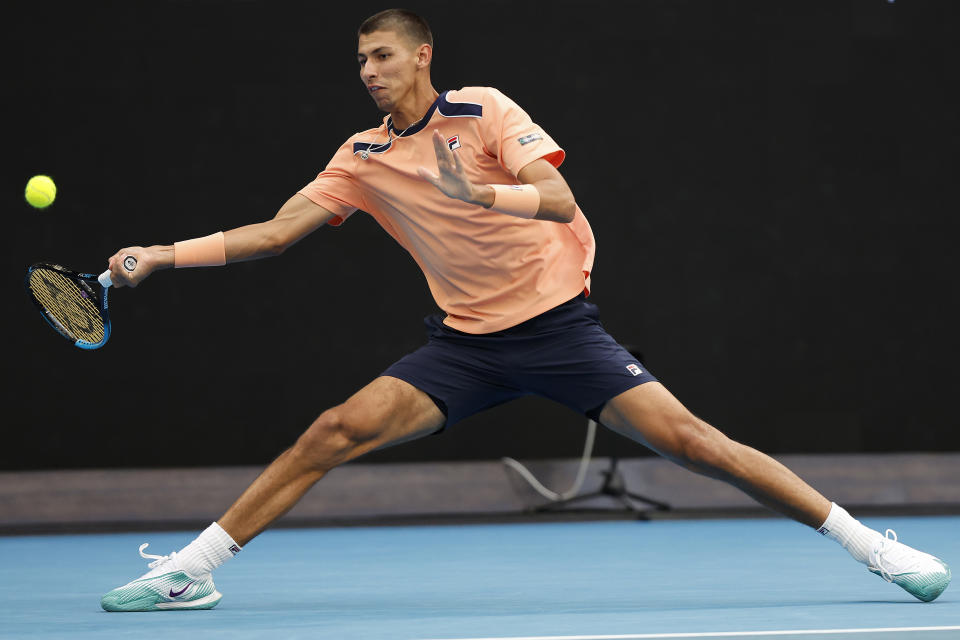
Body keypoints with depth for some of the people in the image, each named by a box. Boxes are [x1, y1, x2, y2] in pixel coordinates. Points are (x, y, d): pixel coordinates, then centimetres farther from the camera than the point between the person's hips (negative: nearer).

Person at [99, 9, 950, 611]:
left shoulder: (485, 113, -6)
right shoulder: (364, 158, 6)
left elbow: (561, 201, -18)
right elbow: (276, 233, 6)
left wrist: (485, 195, -38)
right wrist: (160, 256, -2)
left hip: (558, 323, -3)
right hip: (465, 341, 3)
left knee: (688, 439, -14)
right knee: (337, 430, -13)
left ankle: (867, 543, -7)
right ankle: (192, 569, -8)